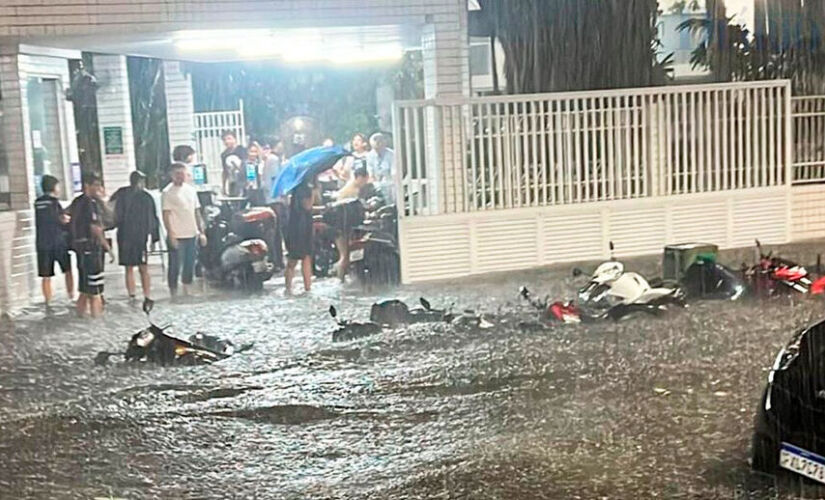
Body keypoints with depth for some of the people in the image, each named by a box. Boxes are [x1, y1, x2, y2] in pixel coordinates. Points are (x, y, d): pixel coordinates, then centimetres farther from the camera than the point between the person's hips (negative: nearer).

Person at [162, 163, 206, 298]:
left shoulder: (191, 190, 12)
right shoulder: (167, 192, -6)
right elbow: (166, 215, -9)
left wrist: (201, 232, 11)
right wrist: (171, 235, -15)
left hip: (191, 235, 6)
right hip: (176, 236, -6)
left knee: (190, 265, 12)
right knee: (175, 266, -1)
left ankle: (187, 290, 23)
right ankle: (174, 293, 6)